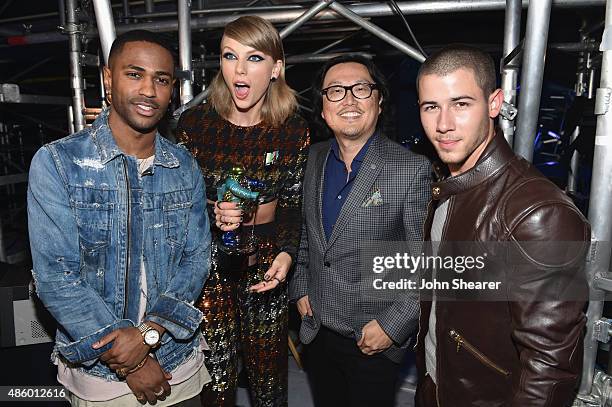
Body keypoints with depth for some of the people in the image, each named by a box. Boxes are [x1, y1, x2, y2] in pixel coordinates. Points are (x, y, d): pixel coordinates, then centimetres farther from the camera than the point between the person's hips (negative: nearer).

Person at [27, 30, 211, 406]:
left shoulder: (186, 168, -1)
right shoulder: (57, 163, -12)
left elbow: (196, 259, -3)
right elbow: (55, 276, -15)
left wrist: (149, 332, -17)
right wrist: (129, 363, -16)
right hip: (97, 370, -2)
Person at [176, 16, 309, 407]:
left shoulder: (294, 130, -5)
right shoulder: (195, 122, -8)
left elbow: (293, 204, 3)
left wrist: (286, 253, -12)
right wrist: (212, 215, -20)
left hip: (267, 259, 1)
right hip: (210, 257, 0)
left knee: (268, 367, 15)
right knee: (216, 371, 10)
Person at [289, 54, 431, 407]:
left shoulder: (412, 170, -18)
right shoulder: (315, 158, 0)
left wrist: (393, 325, -15)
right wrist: (300, 288, 6)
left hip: (374, 340, -5)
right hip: (317, 331, 5)